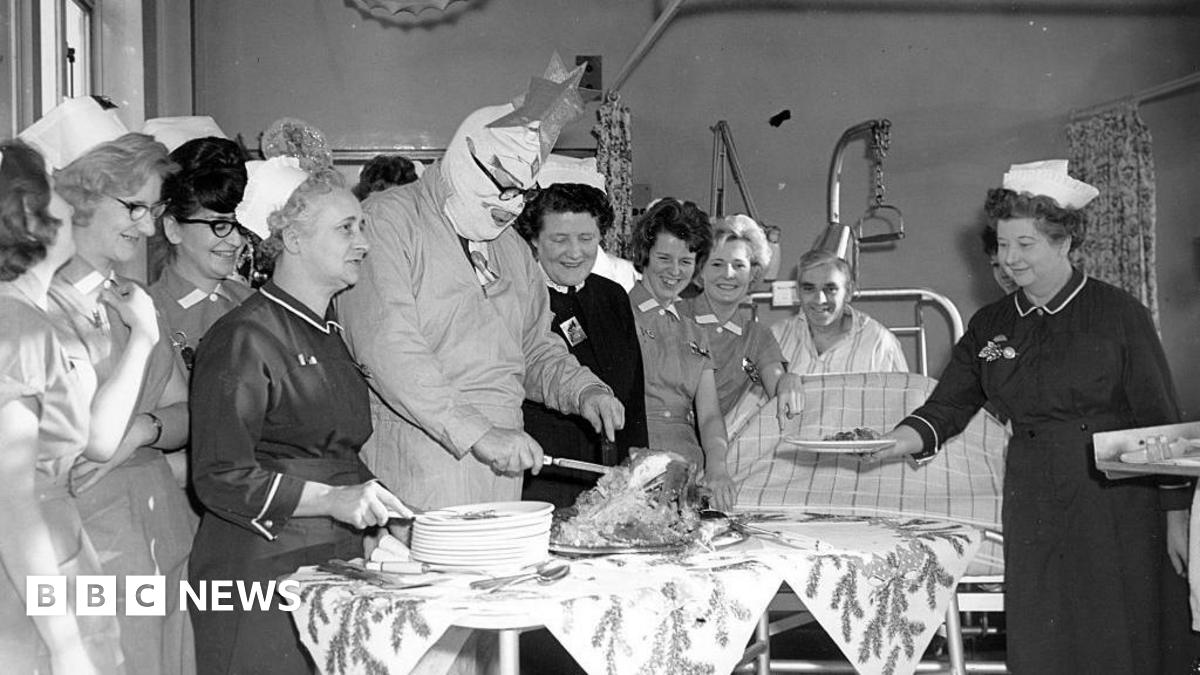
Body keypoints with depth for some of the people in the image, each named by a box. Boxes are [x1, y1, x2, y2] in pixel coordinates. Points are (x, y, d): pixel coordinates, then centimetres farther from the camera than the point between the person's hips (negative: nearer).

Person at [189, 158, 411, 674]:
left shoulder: (333, 336, 15)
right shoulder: (246, 338, -12)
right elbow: (220, 477, -17)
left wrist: (372, 509, 9)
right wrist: (330, 499, -25)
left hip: (338, 562, 8)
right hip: (262, 570, -7)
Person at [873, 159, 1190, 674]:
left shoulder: (1120, 315, -2)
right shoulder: (990, 326, 8)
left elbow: (1160, 421, -1)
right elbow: (946, 408, 7)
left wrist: (1177, 514, -4)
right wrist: (896, 443, -12)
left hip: (1116, 511, -3)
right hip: (1031, 510, 3)